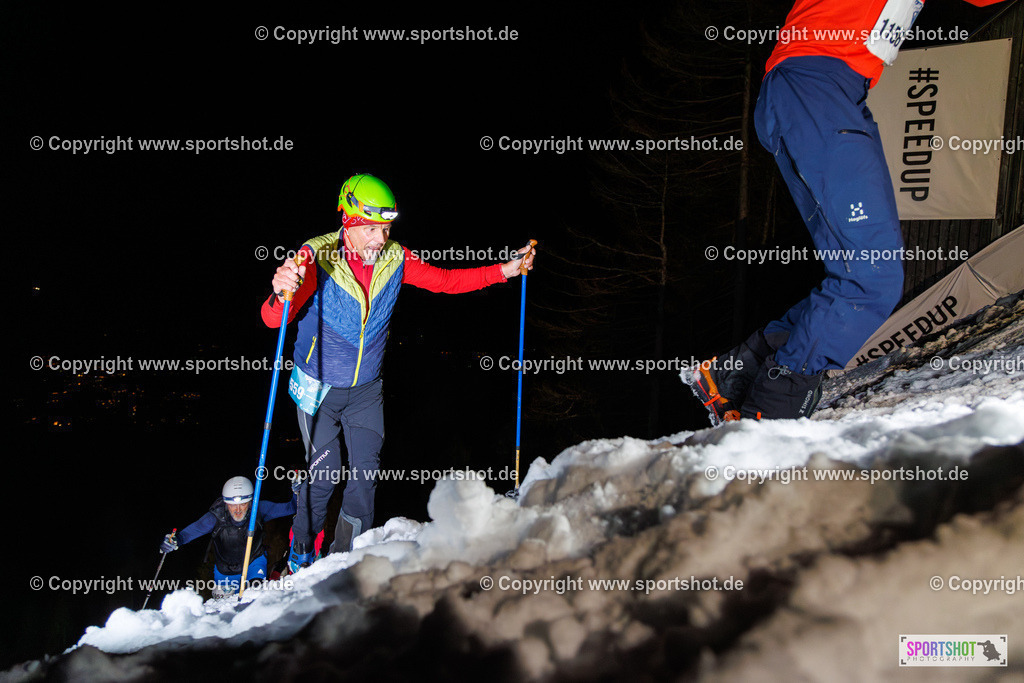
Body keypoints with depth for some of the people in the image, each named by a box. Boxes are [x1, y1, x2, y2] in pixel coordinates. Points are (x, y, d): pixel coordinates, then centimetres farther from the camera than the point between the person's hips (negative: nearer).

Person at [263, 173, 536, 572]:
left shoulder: (395, 259, -12)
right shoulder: (317, 258, -24)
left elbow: (444, 280, 0)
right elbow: (273, 319, -33)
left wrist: (504, 271, -9)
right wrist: (281, 294, -58)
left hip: (365, 388, 4)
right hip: (319, 387, -3)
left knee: (366, 470, 4)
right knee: (324, 473, -3)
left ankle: (347, 555, 26)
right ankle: (300, 553, 24)